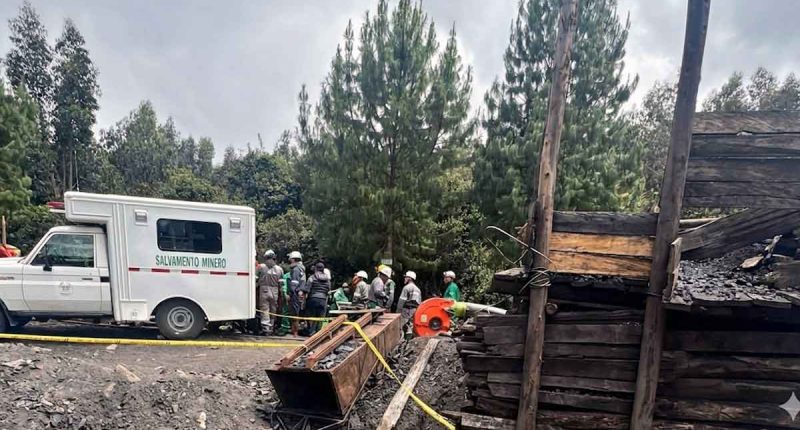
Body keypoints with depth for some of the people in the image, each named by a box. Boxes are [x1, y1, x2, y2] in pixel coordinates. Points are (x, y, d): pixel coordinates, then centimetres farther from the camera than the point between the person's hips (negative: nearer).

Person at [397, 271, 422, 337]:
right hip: (416, 310, 8)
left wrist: (398, 310, -6)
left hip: (407, 309, -8)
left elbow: (401, 300, -10)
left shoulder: (407, 287, -6)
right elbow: (420, 302, 17)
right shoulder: (418, 289, 19)